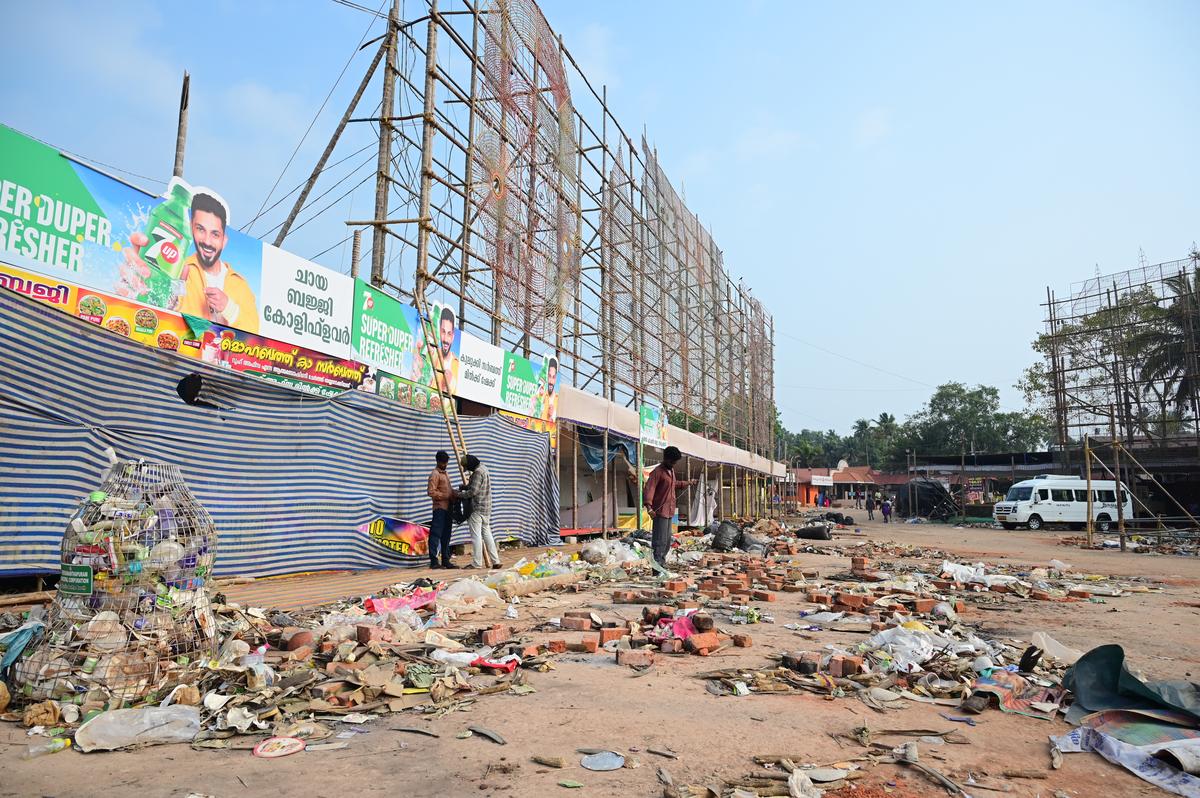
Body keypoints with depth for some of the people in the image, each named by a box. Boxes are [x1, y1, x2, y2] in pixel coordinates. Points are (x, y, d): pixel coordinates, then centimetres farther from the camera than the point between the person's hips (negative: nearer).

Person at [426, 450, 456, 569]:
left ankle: (445, 560, 16)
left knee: (446, 535, 11)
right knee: (436, 534, -7)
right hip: (439, 508, -9)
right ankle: (433, 561, -5)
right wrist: (447, 496, -18)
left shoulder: (445, 473, 20)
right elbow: (431, 492, -17)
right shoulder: (435, 474, -8)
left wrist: (453, 494, 6)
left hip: (447, 508, 9)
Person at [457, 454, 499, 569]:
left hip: (477, 509, -10)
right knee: (487, 533, 13)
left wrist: (459, 494, -8)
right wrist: (464, 486, 5)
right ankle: (495, 561, 13)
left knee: (476, 535, -4)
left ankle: (477, 563, -1)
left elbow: (473, 491, -20)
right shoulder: (483, 468, 15)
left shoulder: (478, 472, -16)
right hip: (486, 508, 10)